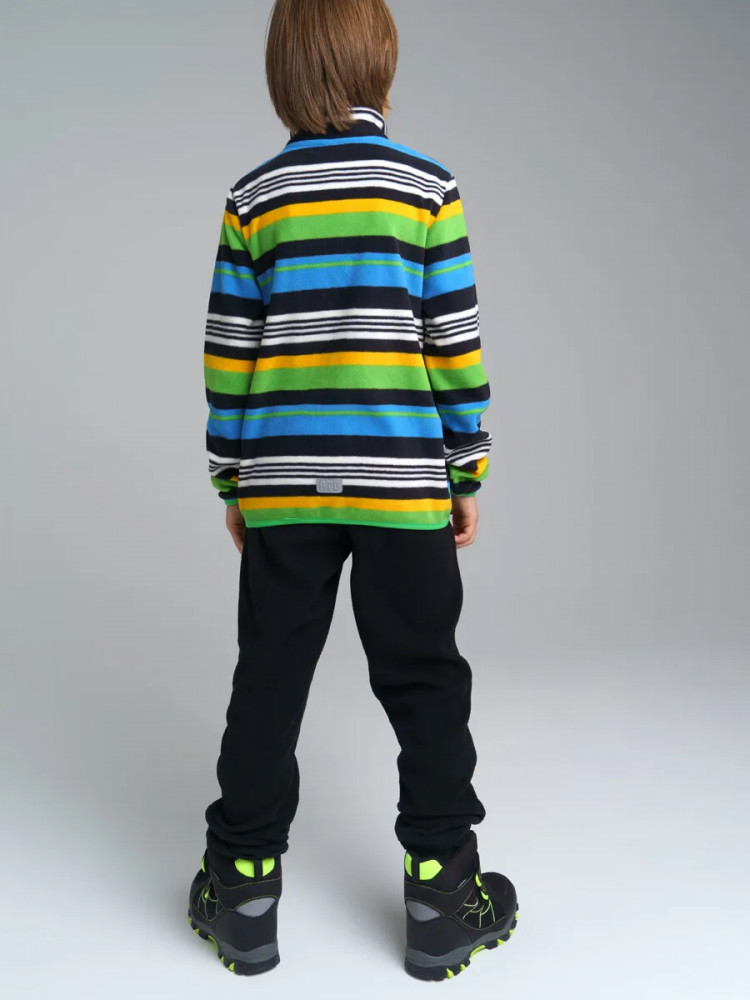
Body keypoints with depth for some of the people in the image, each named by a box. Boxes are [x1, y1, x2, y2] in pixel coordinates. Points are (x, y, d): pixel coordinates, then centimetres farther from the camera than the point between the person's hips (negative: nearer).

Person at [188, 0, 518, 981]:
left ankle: (243, 888, 20)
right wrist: (468, 472, 6)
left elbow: (227, 351, 4)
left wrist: (232, 481, 12)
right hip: (402, 484, -1)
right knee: (425, 681, 9)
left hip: (282, 489, 2)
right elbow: (456, 341, -2)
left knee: (269, 680, 11)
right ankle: (440, 890, 17)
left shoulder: (254, 198, 4)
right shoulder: (427, 185, 0)